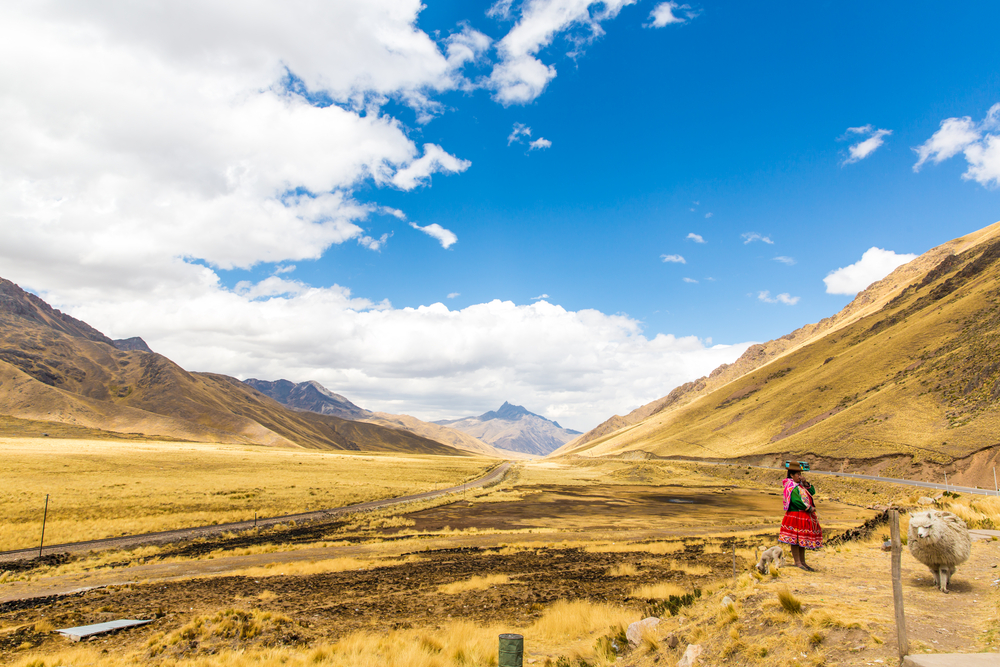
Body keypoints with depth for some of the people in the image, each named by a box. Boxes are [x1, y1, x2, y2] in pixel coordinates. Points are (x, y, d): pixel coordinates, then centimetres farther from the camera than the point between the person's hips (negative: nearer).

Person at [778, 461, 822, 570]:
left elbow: (812, 492, 12)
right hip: (795, 515, -10)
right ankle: (797, 562, -1)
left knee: (803, 540, 13)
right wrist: (809, 509, -14)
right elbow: (797, 501, -21)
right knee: (795, 539, -4)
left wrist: (805, 483, -2)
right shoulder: (791, 487, -14)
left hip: (804, 516, 10)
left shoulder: (800, 484, 15)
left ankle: (802, 562, 19)